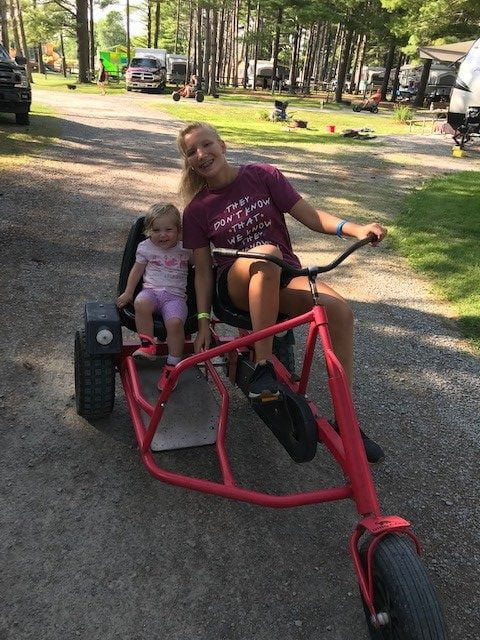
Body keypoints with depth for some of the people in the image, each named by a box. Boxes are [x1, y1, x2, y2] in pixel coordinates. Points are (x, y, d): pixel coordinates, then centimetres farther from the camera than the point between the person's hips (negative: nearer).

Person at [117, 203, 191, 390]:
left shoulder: (185, 249, 6)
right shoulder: (145, 247, 9)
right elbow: (137, 270, 17)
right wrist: (128, 292, 13)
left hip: (175, 295, -1)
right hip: (151, 290, 2)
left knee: (175, 322, -30)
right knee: (140, 304, -35)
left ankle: (172, 365, -16)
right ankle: (148, 344, -20)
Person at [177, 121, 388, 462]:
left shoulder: (263, 176, 2)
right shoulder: (197, 210, 4)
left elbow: (310, 215, -2)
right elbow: (203, 270, 3)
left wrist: (356, 229, -18)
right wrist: (203, 321, -5)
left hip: (284, 278, 2)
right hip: (238, 284, -1)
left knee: (340, 310, -27)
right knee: (266, 253, -38)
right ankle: (263, 367, -31)